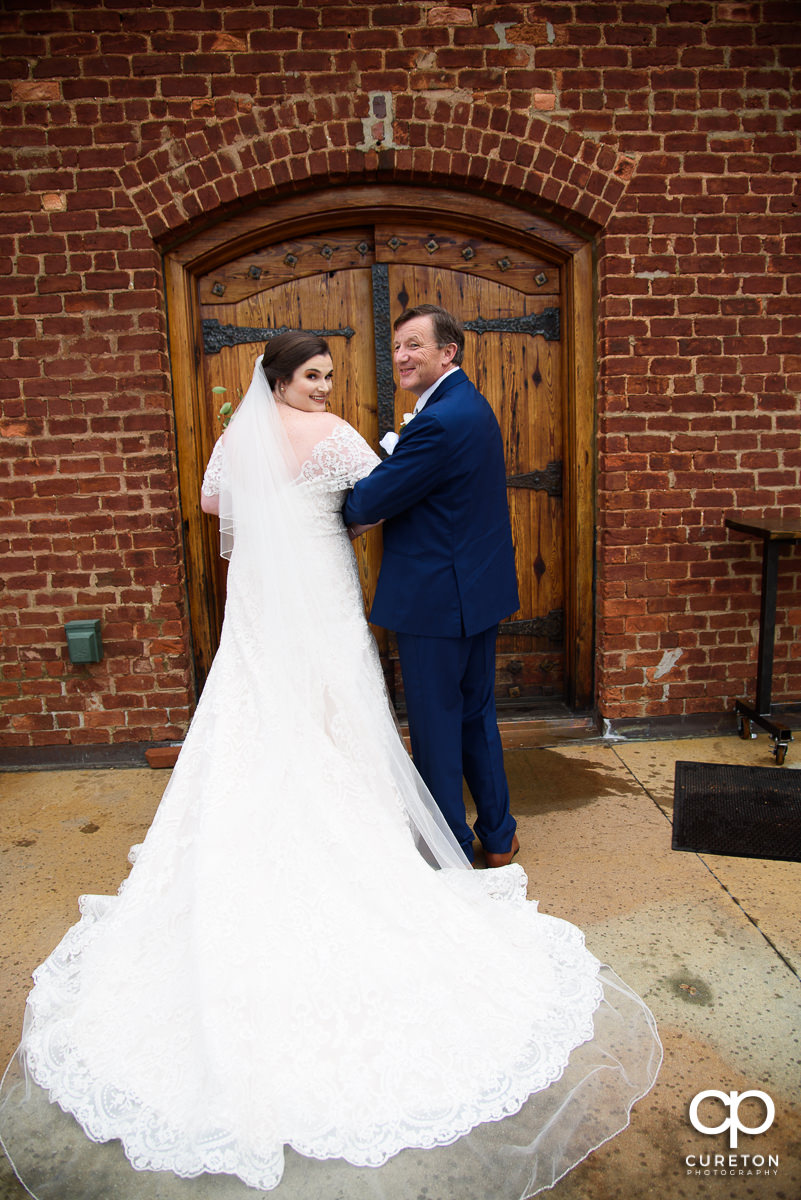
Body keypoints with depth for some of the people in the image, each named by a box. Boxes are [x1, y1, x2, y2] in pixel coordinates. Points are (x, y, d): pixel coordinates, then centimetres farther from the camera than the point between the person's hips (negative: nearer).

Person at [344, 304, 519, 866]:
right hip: (480, 589, 10)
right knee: (477, 714, 20)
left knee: (435, 726, 5)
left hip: (438, 600, -10)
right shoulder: (474, 405, 11)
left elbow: (371, 502, -18)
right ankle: (498, 836, 34)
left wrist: (350, 517, 4)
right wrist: (374, 512, 1)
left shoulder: (439, 422, -22)